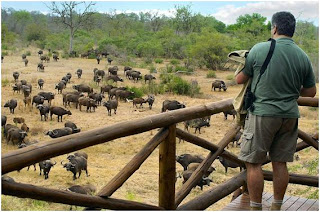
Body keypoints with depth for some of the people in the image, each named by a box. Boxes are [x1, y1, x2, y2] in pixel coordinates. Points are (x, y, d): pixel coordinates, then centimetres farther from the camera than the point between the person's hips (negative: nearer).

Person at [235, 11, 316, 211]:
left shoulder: (259, 49, -9)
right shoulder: (303, 57, 2)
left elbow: (240, 79, 1)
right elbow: (311, 91, 10)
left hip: (262, 113, -4)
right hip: (290, 116, 5)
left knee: (254, 162, 5)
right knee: (280, 163, 12)